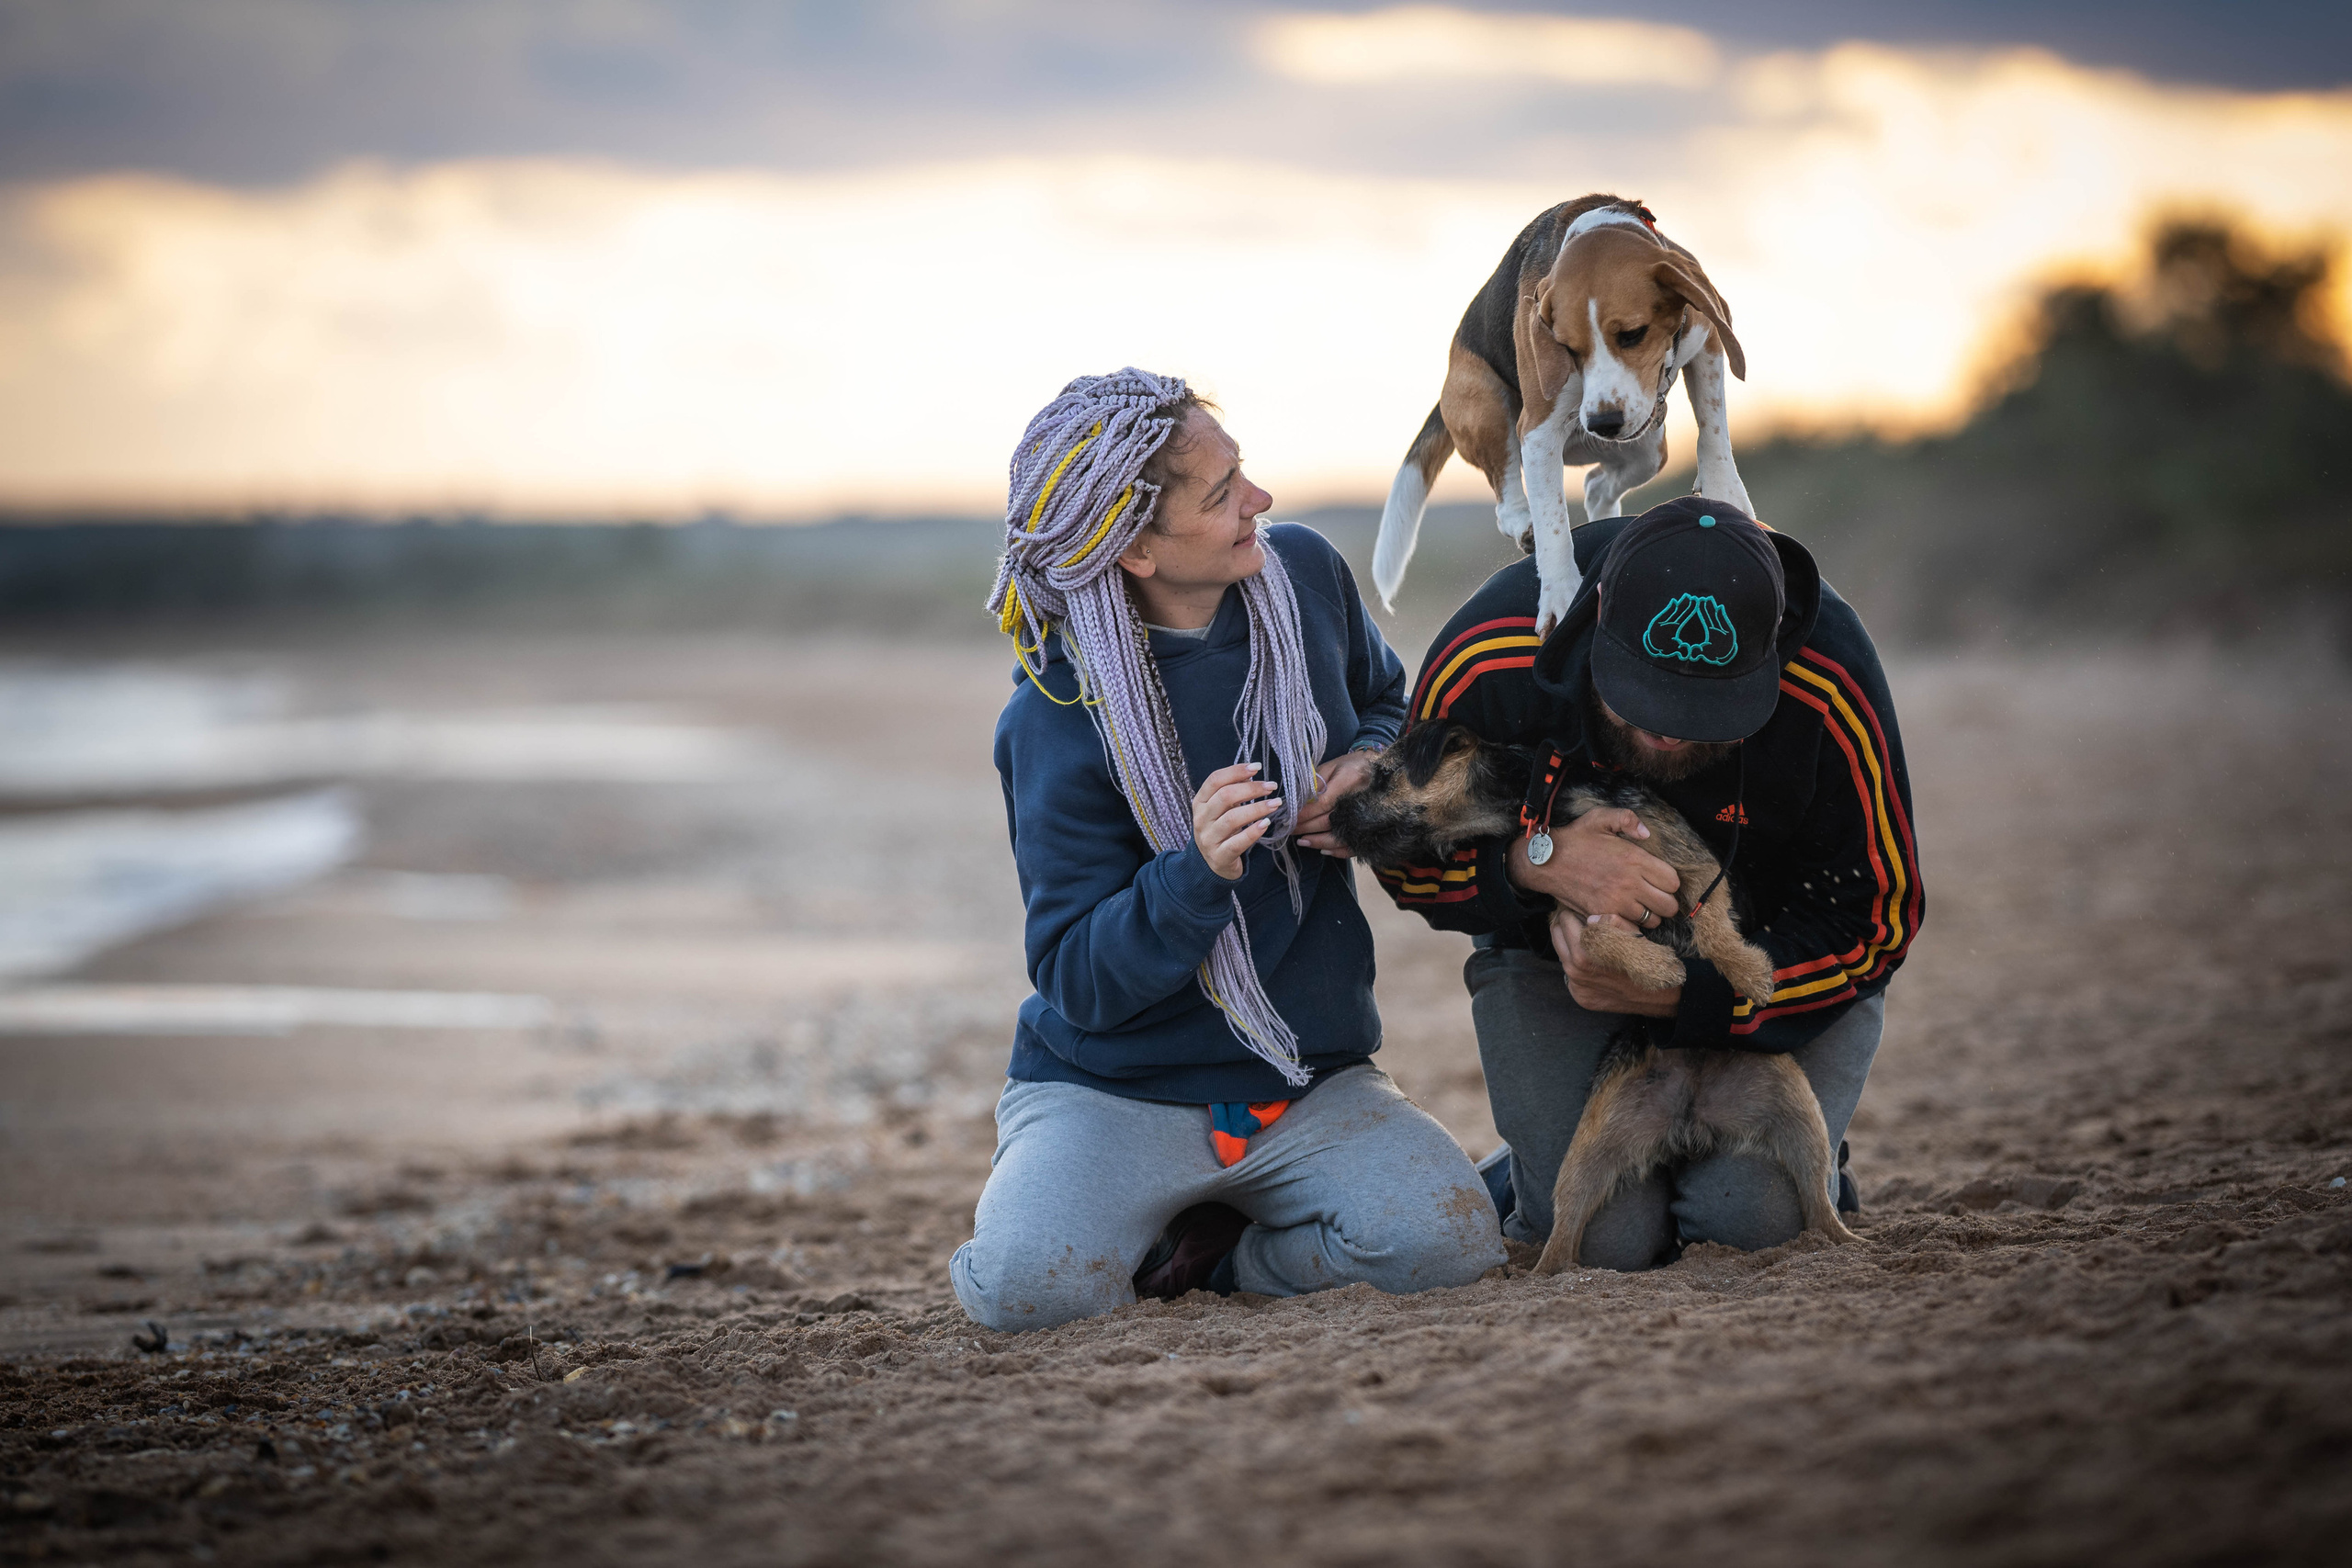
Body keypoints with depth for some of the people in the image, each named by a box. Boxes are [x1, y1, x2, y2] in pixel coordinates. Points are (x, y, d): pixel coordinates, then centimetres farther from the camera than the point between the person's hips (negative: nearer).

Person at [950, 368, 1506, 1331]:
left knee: (1448, 1242, -24)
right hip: (1109, 1091, -4)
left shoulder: (1304, 575, -3)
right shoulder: (1057, 723, -19)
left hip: (1313, 1079, 4)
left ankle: (1217, 1251, 6)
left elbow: (1391, 701, 19)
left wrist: (1373, 764, -6)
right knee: (1025, 1288, -30)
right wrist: (1198, 874, -36)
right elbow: (1079, 981, -17)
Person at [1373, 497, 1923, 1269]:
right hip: (1556, 944, 0)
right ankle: (1525, 1175, 20)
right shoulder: (1487, 660, -29)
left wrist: (1671, 1000, -28)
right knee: (1607, 1233, -17)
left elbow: (1872, 922, -17)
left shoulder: (1831, 686, -30)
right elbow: (1409, 858, -11)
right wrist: (1536, 862, -33)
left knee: (1752, 1214, -21)